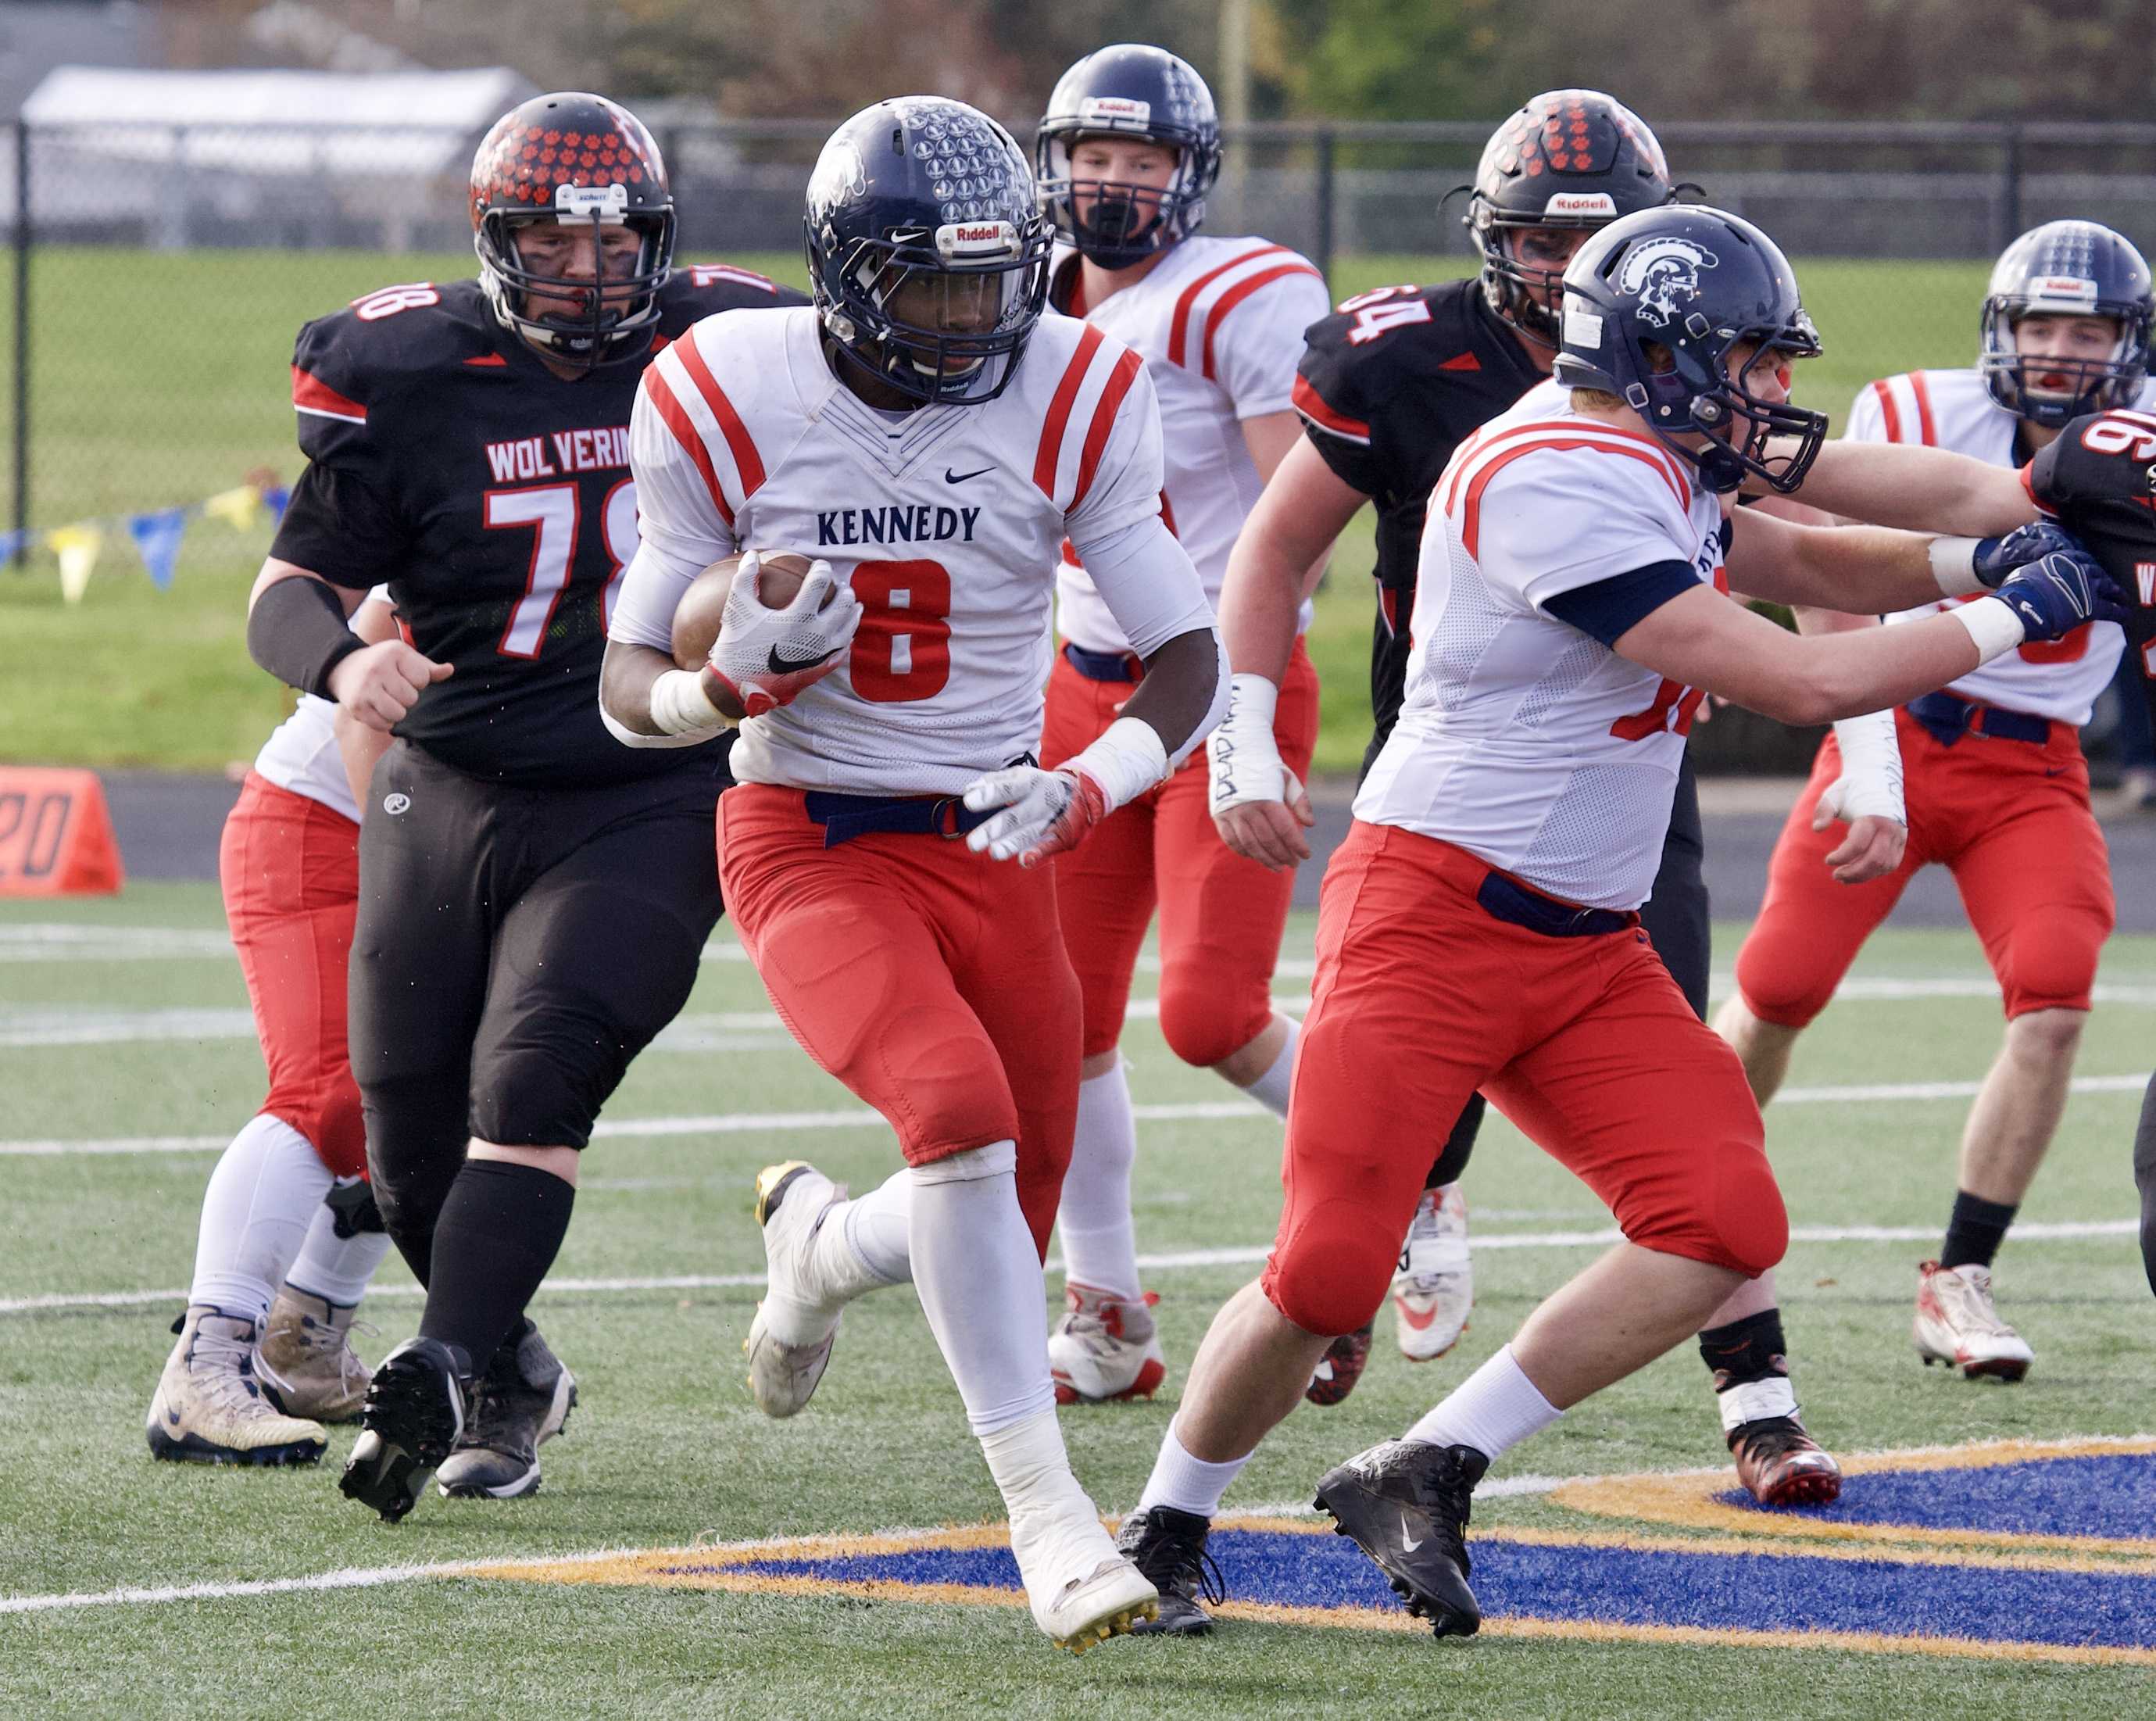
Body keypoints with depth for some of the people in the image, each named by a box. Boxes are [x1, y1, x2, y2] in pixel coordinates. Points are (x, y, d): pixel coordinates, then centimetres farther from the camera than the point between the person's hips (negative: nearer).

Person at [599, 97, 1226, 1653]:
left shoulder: (1073, 402, -8)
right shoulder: (731, 405, -11)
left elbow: (1192, 659, -6)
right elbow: (631, 689, -4)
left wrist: (1085, 788, -25)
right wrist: (732, 680, -27)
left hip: (990, 845, 3)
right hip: (807, 839, -3)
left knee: (1002, 1236, 6)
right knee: (960, 1105, -30)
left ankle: (818, 1246, 43)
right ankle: (1048, 1514, -24)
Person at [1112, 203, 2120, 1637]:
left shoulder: (1648, 473, 10)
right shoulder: (1553, 486, -21)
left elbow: (1800, 565, 27)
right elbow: (1799, 681, -22)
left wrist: (1971, 562, 8)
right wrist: (2010, 620, -11)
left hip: (1591, 952, 9)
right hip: (1431, 917, -9)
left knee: (1725, 1225, -9)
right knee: (1328, 1276, -12)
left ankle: (1425, 1476, 1)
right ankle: (1165, 1532, 13)